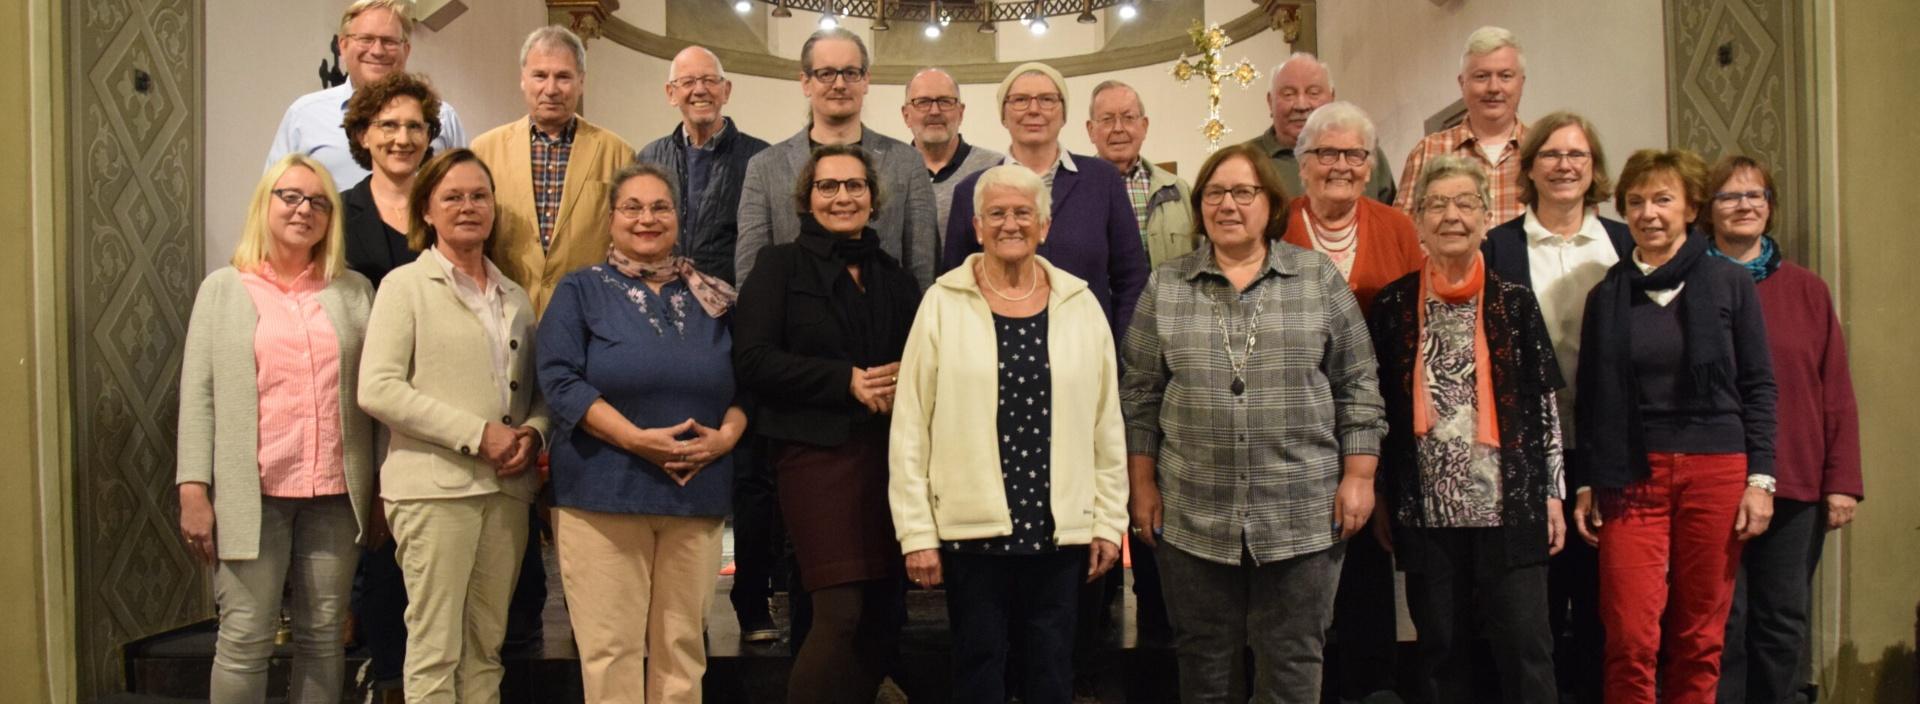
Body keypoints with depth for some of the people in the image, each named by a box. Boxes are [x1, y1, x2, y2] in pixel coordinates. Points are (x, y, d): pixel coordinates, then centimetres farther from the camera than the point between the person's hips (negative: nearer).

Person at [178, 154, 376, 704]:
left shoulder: (354, 291, 11)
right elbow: (198, 394, 2)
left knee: (324, 636, 7)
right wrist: (194, 489, -7)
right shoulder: (223, 288, 8)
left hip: (335, 493, 2)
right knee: (245, 640, -1)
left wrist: (383, 486, 2)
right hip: (249, 492, -1)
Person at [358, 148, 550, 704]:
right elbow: (377, 390, -10)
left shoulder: (515, 297, 17)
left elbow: (537, 389, 19)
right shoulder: (405, 285, 1)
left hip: (507, 487, 5)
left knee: (487, 645, 9)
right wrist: (477, 434, -14)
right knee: (435, 649, -3)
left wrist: (532, 433, -4)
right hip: (434, 485, -5)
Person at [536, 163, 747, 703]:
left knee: (682, 645, 9)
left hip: (697, 493, 3)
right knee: (611, 647, -1)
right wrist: (636, 439, -18)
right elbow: (559, 379, -8)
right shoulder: (581, 290, 3)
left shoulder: (711, 297, 14)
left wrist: (727, 434, -7)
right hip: (603, 492, -3)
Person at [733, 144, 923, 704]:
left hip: (890, 455, 5)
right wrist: (847, 381, -14)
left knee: (882, 616, 7)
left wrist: (905, 382, -7)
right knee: (841, 613, -12)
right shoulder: (781, 267, 3)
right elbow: (752, 360, -8)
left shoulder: (895, 277, 17)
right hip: (818, 452, -5)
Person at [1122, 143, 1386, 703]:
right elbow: (1139, 395, 6)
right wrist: (1142, 485, 2)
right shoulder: (1165, 287, 5)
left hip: (1303, 513, -1)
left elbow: (1357, 385, 3)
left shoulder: (1319, 278, 3)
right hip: (1193, 516, 1)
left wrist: (1358, 476, -2)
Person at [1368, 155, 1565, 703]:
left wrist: (1553, 492, 0)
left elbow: (1544, 401, 5)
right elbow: (1378, 408, 6)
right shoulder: (1393, 307, 4)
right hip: (1426, 508, 1)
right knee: (1440, 650, 9)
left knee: (1525, 646, 1)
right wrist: (1380, 500, 4)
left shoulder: (1515, 302, 3)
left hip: (1509, 503, -1)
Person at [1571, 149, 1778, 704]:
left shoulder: (1730, 284, 3)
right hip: (1631, 478, 1)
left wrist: (1761, 478, -3)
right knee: (1631, 638, -6)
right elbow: (1590, 399, 9)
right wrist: (1585, 485, 5)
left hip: (1716, 471, 0)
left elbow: (1758, 386, 4)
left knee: (1700, 636, 5)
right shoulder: (1607, 295, 7)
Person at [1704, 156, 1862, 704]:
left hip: (1796, 484, 3)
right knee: (1723, 620, 3)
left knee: (1785, 618, 9)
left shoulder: (1807, 290, 7)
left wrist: (1842, 482, 1)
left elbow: (1837, 392, 6)